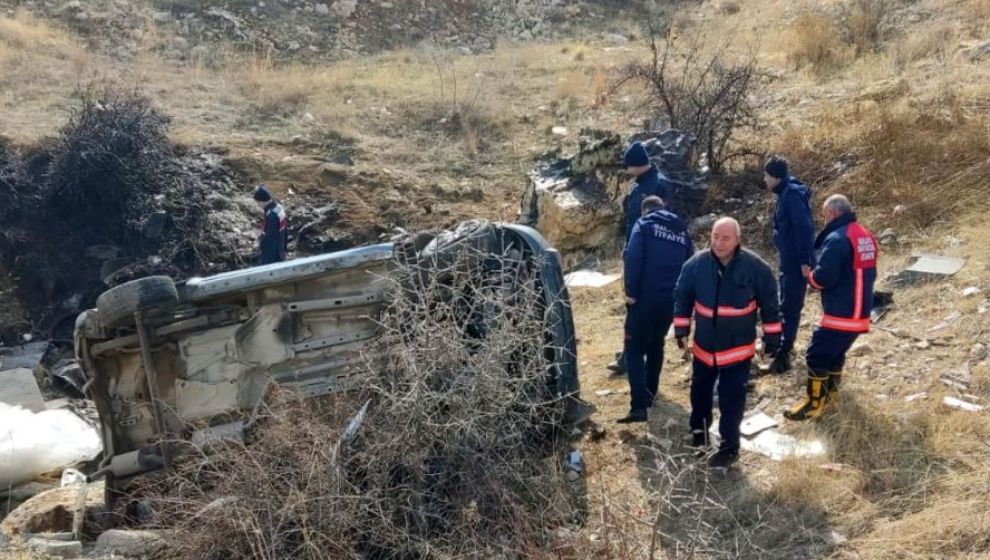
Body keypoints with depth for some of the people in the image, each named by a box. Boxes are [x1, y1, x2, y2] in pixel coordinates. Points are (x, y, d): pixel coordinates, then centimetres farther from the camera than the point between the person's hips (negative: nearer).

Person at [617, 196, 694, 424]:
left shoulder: (644, 224, 0)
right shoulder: (682, 230, 16)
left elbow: (633, 258, -14)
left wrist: (631, 292, -12)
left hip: (645, 297, -5)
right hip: (671, 299, 5)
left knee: (635, 349, -3)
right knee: (656, 345, 23)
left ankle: (639, 406, -15)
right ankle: (649, 394, 33)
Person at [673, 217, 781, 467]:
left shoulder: (755, 266, -15)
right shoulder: (696, 264, -11)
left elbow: (769, 302, -5)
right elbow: (682, 296, 2)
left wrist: (772, 336, -2)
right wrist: (681, 328, 1)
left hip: (738, 347, -3)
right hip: (704, 345, 3)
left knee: (732, 399, 1)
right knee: (700, 390, 21)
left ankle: (729, 446, 15)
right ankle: (699, 427, 45)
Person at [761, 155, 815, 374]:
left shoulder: (792, 194, -17)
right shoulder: (787, 193, 14)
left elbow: (804, 228, -23)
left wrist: (805, 261, -25)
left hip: (796, 263, -10)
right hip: (789, 261, 10)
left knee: (789, 309, -6)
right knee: (786, 306, 20)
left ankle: (782, 358, -2)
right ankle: (782, 347, 33)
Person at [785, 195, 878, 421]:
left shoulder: (837, 239, -19)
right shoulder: (867, 237, 10)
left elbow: (823, 277, -22)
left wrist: (811, 277, -2)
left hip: (840, 314, -9)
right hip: (860, 313, 9)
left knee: (817, 356, -1)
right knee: (835, 352, 23)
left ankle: (814, 404, 5)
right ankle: (829, 392, 35)